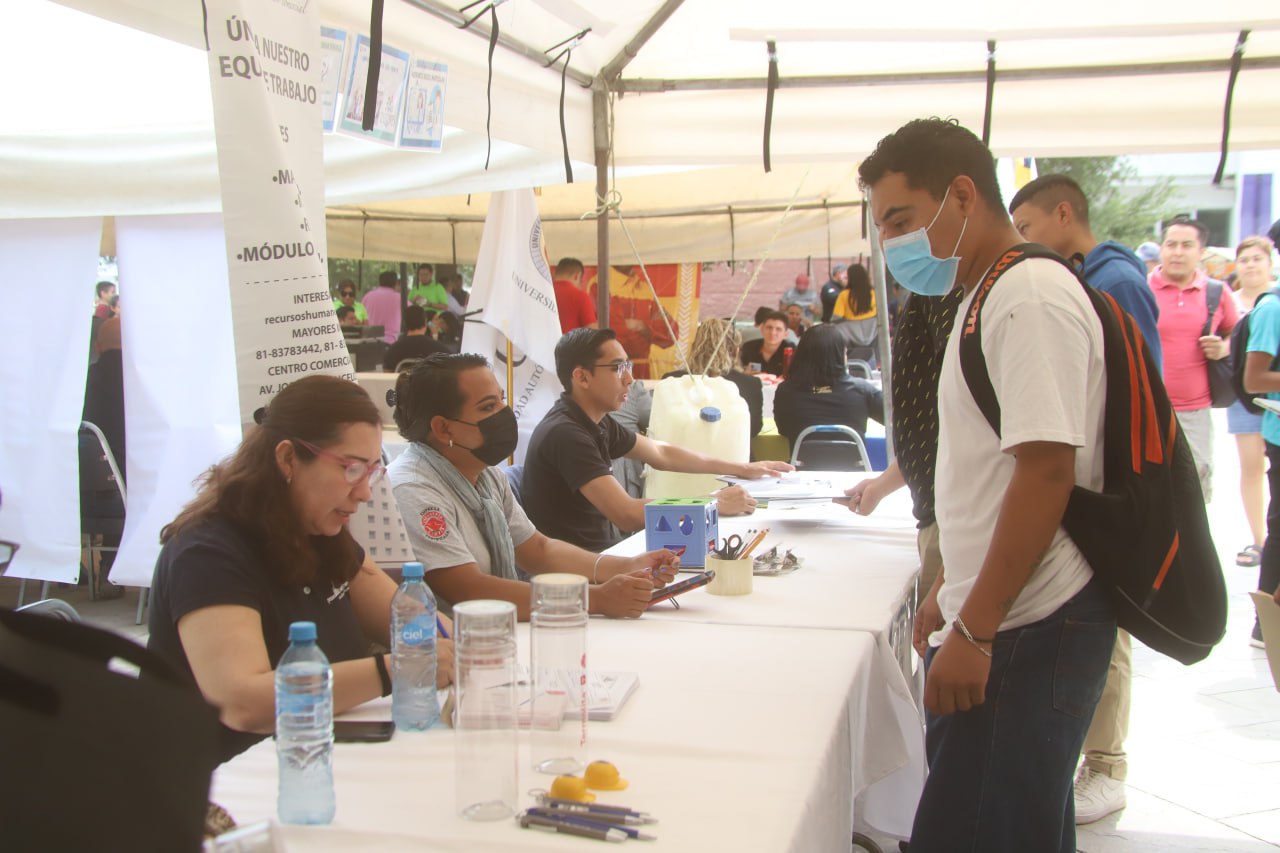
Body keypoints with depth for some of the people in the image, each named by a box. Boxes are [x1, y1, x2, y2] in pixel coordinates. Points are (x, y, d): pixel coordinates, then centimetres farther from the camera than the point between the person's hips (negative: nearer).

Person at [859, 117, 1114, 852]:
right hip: (1001, 625, 10)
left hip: (1031, 631, -10)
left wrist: (974, 630, -20)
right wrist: (953, 597, 23)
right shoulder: (991, 297, 15)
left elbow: (1046, 473, -22)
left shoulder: (1032, 297, -15)